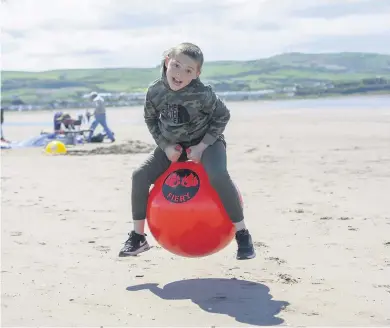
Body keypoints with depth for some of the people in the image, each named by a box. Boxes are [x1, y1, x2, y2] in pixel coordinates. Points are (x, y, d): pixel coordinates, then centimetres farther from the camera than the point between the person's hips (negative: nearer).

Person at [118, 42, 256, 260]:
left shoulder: (202, 94, -28)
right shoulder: (155, 91, -16)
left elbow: (223, 116, -13)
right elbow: (151, 119, 3)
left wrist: (202, 145, -19)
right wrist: (165, 145, -10)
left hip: (205, 141, -5)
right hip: (173, 145, 5)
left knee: (218, 176, -33)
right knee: (140, 176, -8)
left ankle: (242, 234, -16)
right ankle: (138, 237, 8)